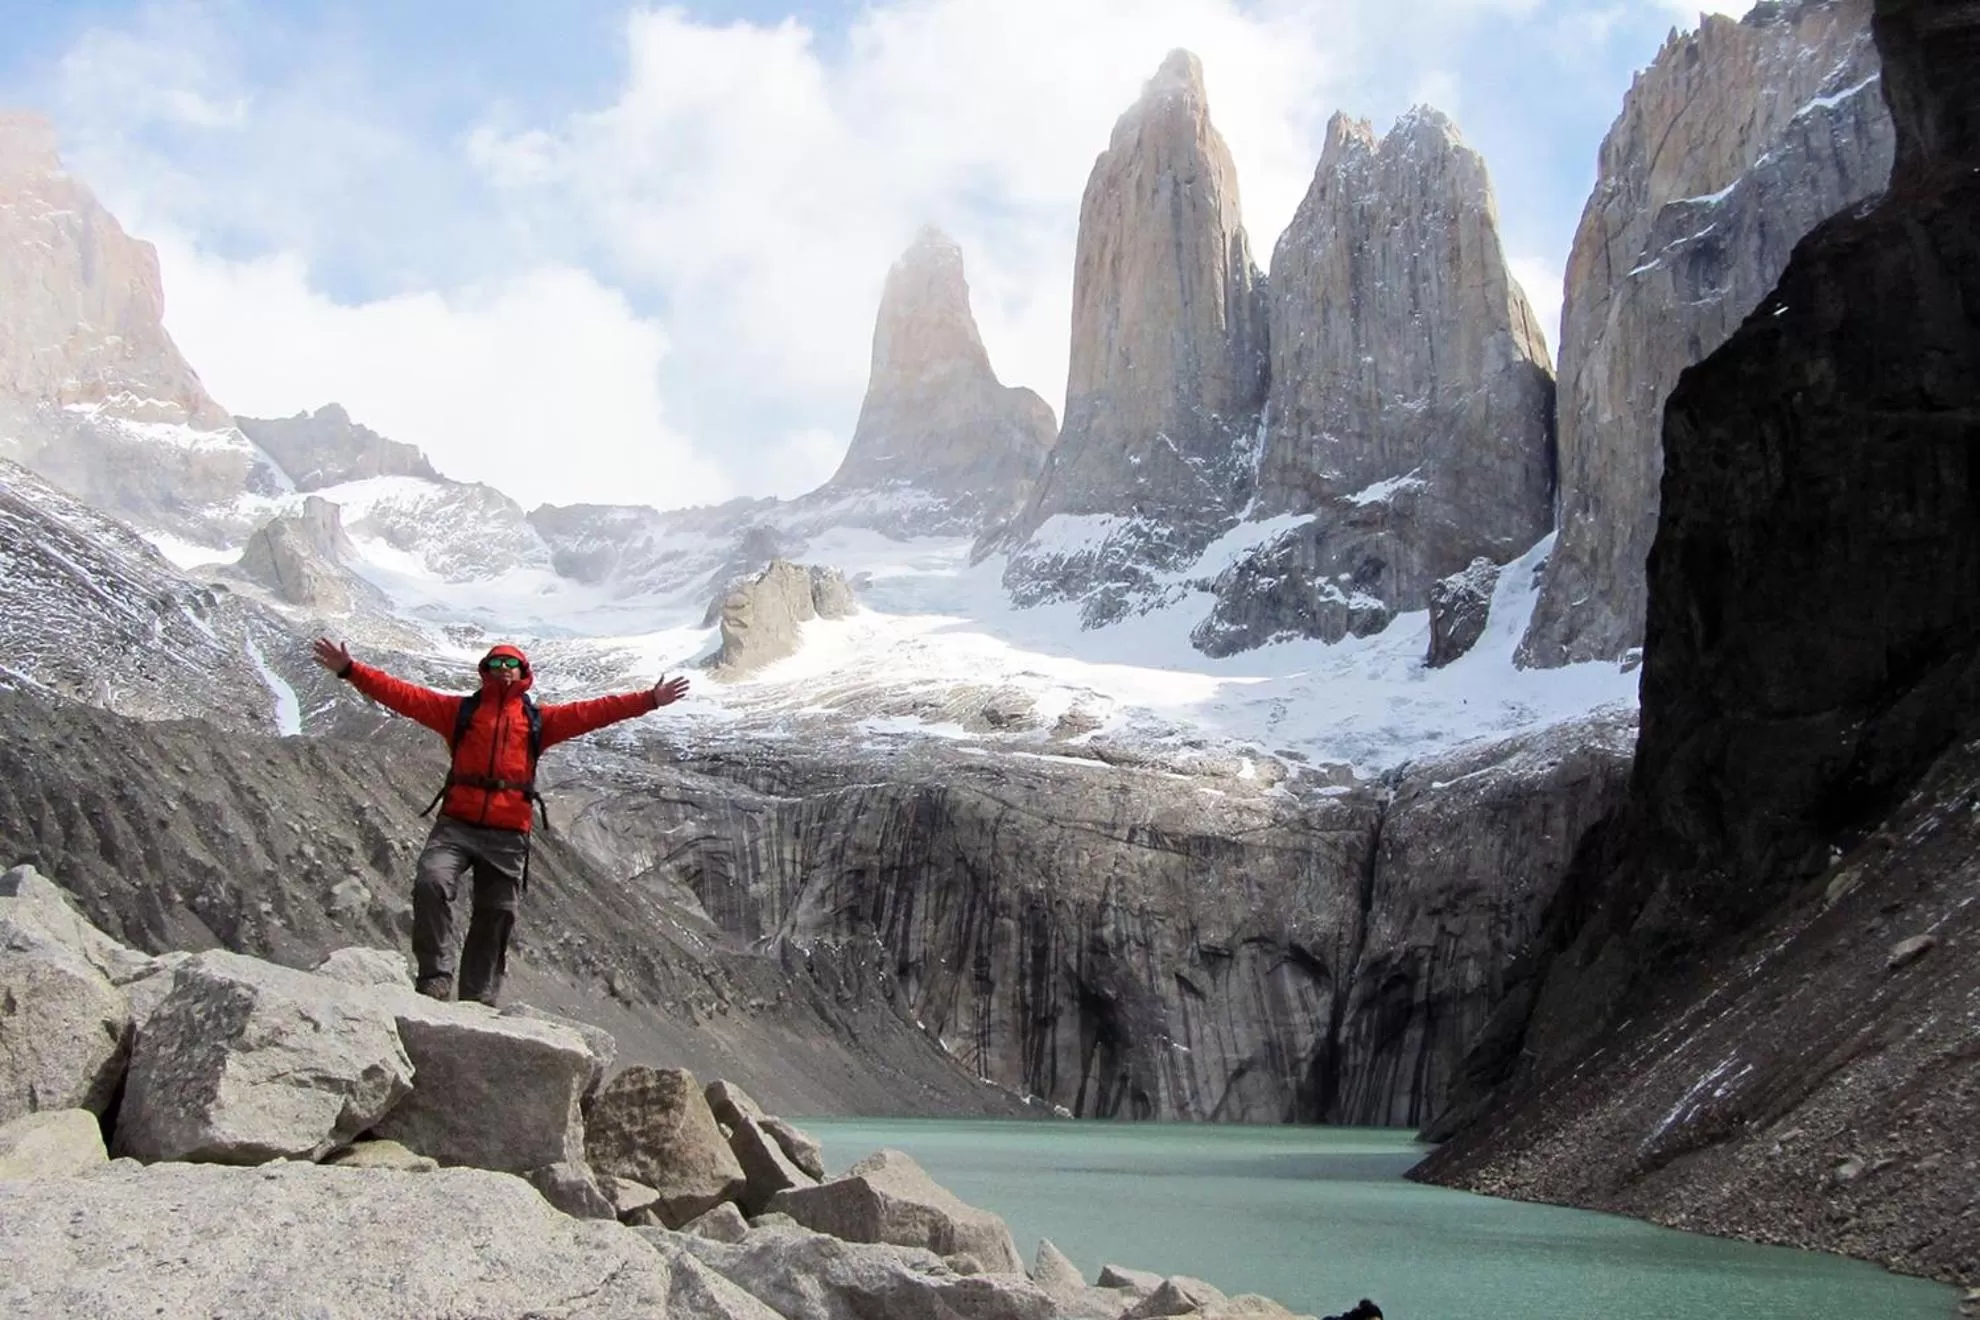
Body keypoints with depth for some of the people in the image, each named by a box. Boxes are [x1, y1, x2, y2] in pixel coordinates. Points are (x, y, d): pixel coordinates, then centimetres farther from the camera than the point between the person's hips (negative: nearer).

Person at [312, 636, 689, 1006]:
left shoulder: (539, 720, 14)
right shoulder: (460, 709, 13)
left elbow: (593, 711, 7)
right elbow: (404, 695, 6)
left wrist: (648, 699, -1)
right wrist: (350, 670, -4)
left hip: (508, 835, 1)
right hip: (457, 825, -1)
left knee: (496, 918, 3)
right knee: (430, 883, -26)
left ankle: (477, 998, 12)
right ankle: (435, 975, -18)